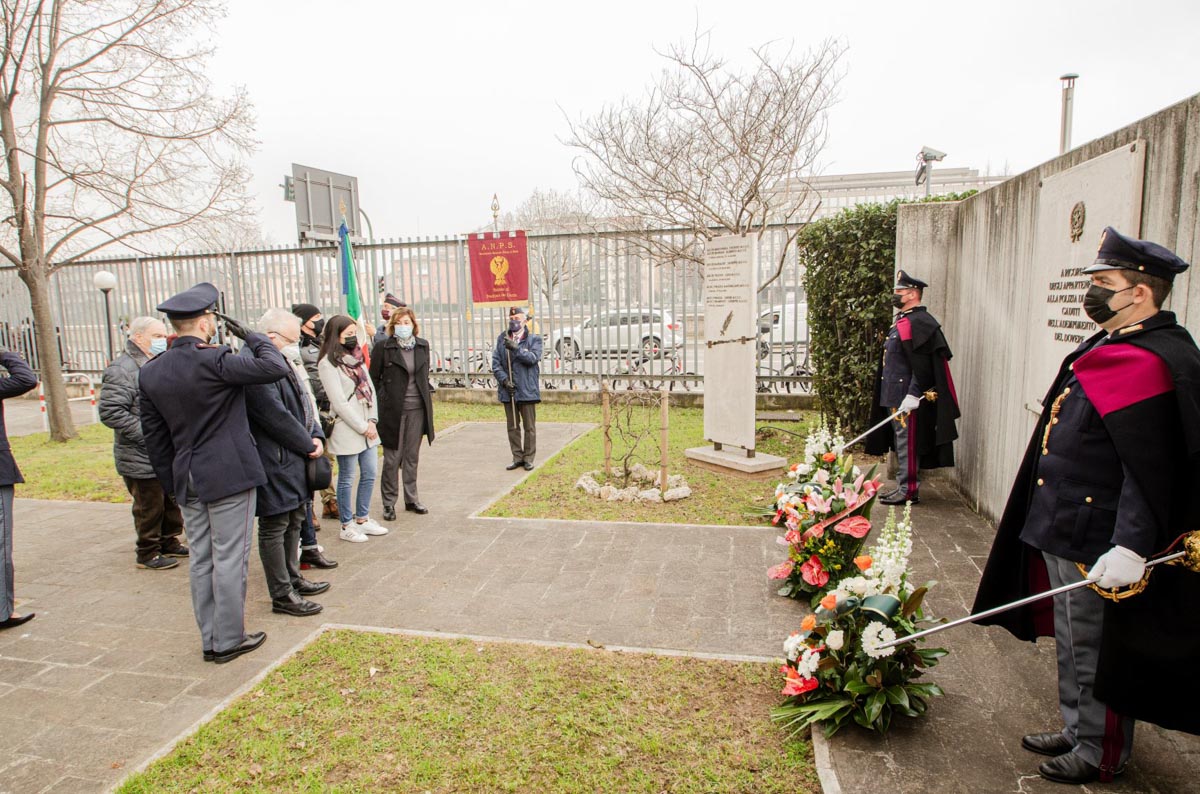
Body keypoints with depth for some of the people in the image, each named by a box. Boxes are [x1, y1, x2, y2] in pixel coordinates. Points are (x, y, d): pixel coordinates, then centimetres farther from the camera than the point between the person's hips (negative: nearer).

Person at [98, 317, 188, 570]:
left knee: (171, 503, 18)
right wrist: (148, 434, -23)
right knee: (149, 507, 3)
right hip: (142, 458, -8)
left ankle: (169, 542, 33)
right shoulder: (122, 369, -16)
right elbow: (110, 412, -23)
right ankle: (148, 554, 16)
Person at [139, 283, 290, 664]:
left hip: (187, 479, 7)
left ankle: (210, 639, 25)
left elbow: (154, 435, 9)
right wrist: (251, 337, -4)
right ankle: (229, 640, 13)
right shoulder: (214, 361, -18)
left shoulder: (150, 372, 5)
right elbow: (275, 367, -20)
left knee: (201, 560, 14)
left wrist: (171, 481, 17)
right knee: (230, 559, 3)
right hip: (228, 475, -7)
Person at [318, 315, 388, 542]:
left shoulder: (357, 359, 13)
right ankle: (347, 526, 15)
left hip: (367, 428, 8)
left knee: (369, 475, 12)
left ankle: (362, 519, 26)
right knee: (346, 479, 3)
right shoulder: (328, 363, -10)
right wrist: (362, 427, -12)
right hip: (347, 430, -7)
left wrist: (372, 421, -2)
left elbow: (370, 389, 10)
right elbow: (339, 402, -15)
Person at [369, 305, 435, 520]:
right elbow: (374, 379, -1)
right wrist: (383, 400, -6)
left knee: (412, 456, 12)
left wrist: (426, 401, 10)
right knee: (392, 458, 3)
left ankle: (411, 499, 23)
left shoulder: (422, 346, 7)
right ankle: (389, 503, 14)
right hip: (393, 411, -4)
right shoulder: (383, 347, -5)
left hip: (417, 409, 4)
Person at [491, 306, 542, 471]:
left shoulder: (534, 339, 1)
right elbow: (496, 363, 2)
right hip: (508, 391, 3)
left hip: (527, 391, -3)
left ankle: (528, 458, 15)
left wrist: (516, 348, -26)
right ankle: (517, 457, 21)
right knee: (513, 427, 11)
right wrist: (504, 380, -12)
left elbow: (533, 358, -15)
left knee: (529, 427, 4)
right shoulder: (502, 339, 8)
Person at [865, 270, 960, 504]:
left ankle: (908, 491, 2)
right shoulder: (902, 321, 17)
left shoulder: (918, 323, -14)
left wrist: (913, 395, -24)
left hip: (908, 399, -10)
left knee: (907, 445, -4)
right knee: (901, 444, 15)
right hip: (895, 396, 10)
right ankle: (903, 488, 23)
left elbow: (922, 365, -21)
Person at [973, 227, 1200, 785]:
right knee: (1073, 641, 22)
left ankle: (1100, 754, 26)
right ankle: (1076, 730, 39)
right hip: (1066, 529, 10)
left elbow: (1150, 470, -26)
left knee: (1096, 650, 8)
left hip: (1096, 544, -10)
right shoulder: (1113, 348, 11)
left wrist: (1131, 549, -30)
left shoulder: (1145, 363, -21)